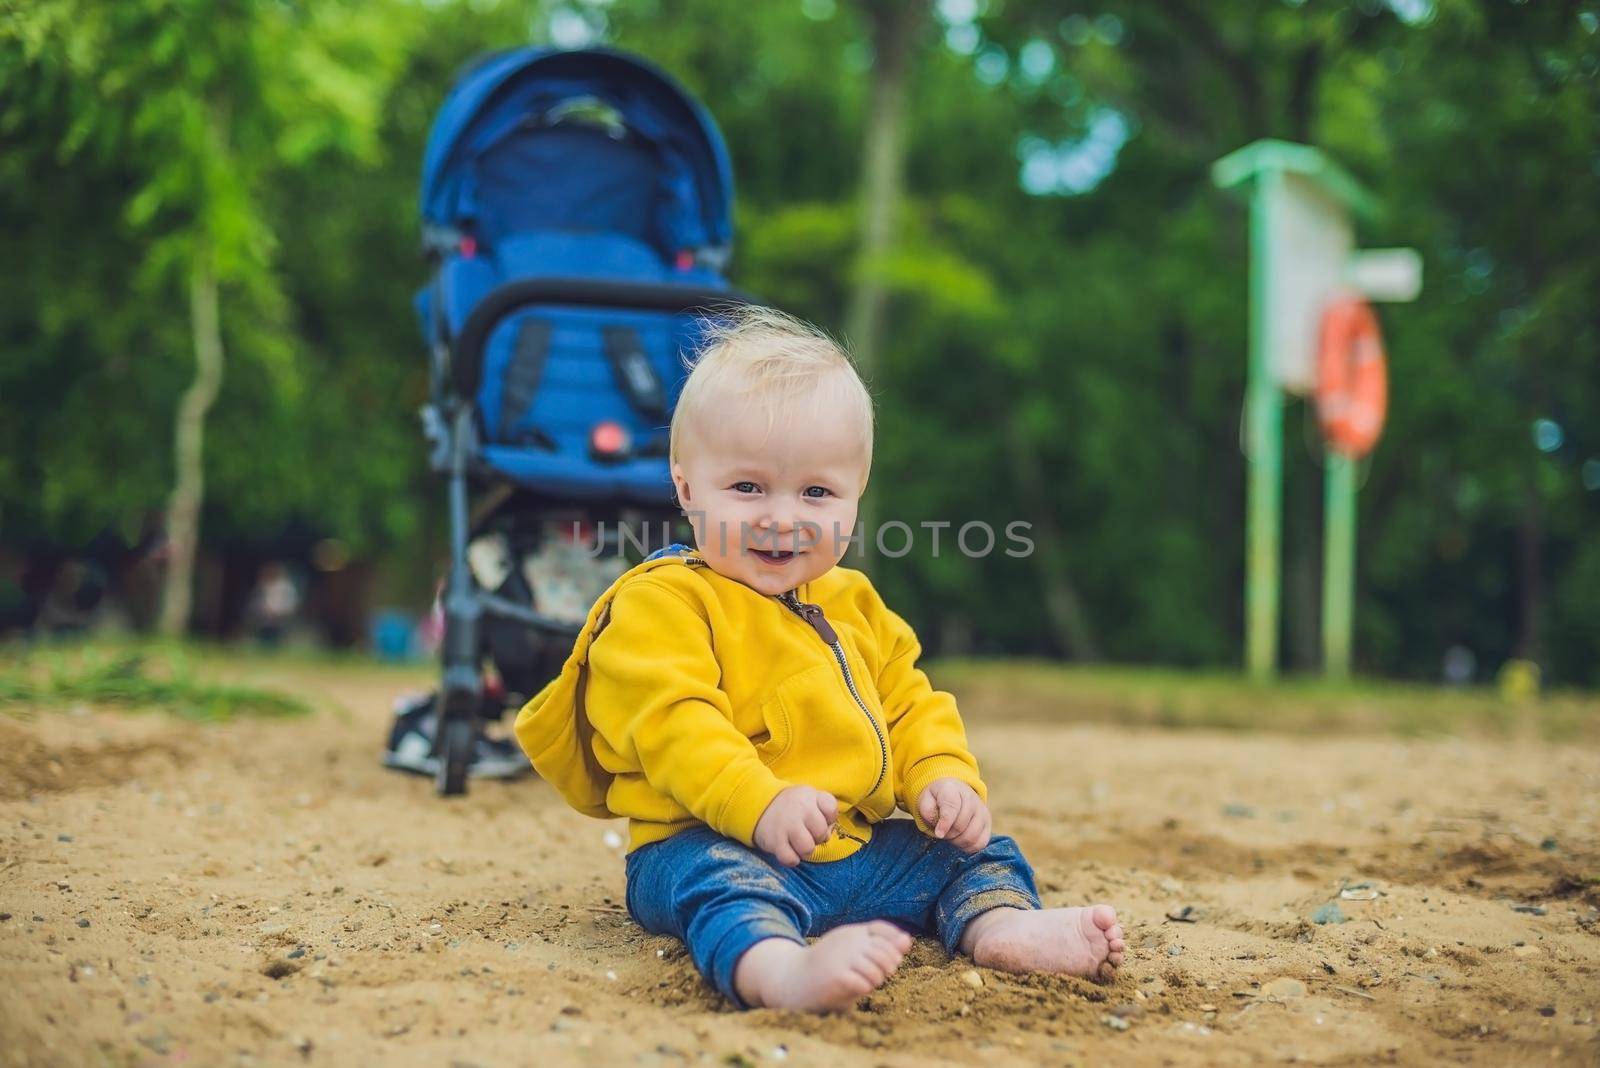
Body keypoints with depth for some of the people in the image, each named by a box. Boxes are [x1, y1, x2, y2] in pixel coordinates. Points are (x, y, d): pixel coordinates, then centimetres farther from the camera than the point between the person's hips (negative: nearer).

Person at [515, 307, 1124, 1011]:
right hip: (710, 842, -8)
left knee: (972, 853, 6)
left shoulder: (852, 605, 16)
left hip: (859, 848, 8)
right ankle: (779, 969, -66)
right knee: (722, 879, -39)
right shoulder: (661, 603, -8)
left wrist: (944, 777, 0)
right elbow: (672, 722, -21)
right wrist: (760, 803, -35)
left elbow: (910, 704, 21)